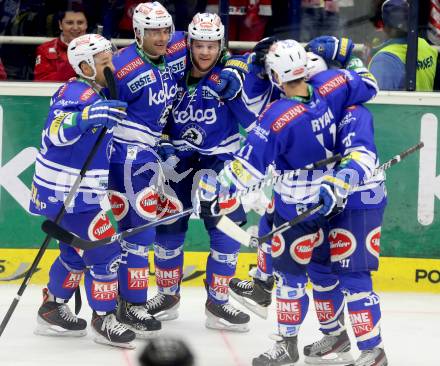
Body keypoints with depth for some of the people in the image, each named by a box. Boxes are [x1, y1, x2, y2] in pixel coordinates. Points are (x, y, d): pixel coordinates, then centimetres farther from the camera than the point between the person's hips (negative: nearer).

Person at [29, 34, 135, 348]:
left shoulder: (97, 94, 12)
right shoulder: (76, 94, -20)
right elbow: (57, 130, -37)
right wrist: (88, 115, -52)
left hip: (82, 191, 10)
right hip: (68, 193, -10)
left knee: (77, 253, 20)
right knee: (104, 251, -7)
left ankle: (52, 310, 31)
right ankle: (104, 320, 2)